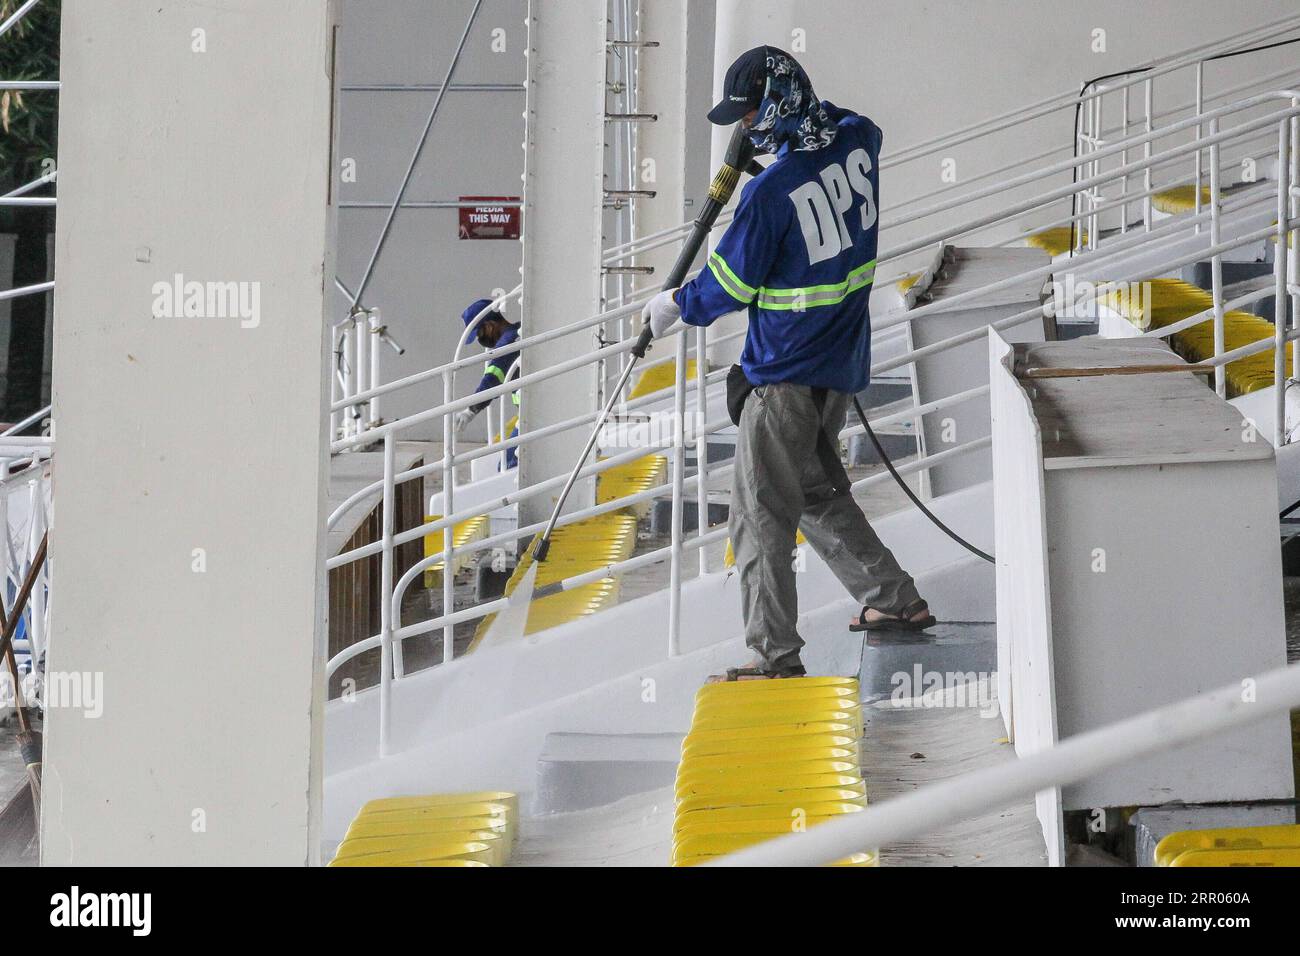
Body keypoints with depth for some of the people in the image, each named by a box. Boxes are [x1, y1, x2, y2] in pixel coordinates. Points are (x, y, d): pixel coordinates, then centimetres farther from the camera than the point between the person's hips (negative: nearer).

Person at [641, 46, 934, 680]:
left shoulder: (770, 192, -23)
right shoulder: (858, 141, -3)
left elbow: (729, 286, -11)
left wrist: (675, 305, 7)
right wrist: (808, 112, 13)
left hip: (784, 377, -8)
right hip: (843, 365, 8)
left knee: (762, 515, -1)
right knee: (818, 490, 25)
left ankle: (775, 656, -2)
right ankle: (896, 600, 29)